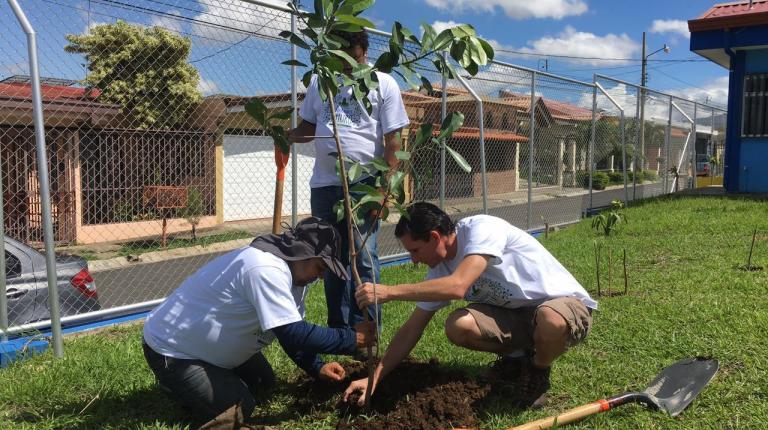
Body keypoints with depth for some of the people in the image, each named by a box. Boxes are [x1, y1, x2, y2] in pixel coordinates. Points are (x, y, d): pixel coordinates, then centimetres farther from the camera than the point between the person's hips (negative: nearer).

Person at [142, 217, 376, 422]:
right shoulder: (266, 269, -34)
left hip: (205, 341, 10)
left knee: (265, 383, 16)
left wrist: (317, 367, -6)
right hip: (171, 350, -10)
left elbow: (292, 331, 7)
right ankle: (174, 382, 8)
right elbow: (294, 336, -37)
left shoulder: (290, 270, -1)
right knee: (240, 409, -10)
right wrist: (353, 339, -28)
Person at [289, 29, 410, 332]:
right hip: (324, 184, 5)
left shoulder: (383, 84, 0)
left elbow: (392, 141, -4)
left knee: (363, 259, -4)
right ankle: (338, 327, 24)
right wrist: (284, 135, -4)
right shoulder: (319, 82, 14)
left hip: (364, 184, -4)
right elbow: (308, 128, 19)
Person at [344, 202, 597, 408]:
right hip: (513, 314, 6)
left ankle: (538, 372, -5)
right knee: (457, 326, -22)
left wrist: (389, 292, -37)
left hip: (565, 304, -5)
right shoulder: (439, 269, -3)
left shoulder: (483, 228, -24)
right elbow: (412, 329, 0)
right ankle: (516, 356, 9)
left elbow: (458, 287, -39)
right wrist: (374, 378, -5)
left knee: (551, 321, -42)